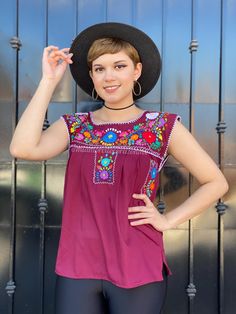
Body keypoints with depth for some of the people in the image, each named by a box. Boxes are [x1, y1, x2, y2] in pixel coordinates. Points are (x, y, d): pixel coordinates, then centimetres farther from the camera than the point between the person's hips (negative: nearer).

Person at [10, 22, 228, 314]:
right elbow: (22, 148, -16)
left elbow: (216, 183, 1)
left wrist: (168, 220, -7)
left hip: (138, 269, -1)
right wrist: (49, 80, -11)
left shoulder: (163, 126, -3)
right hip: (77, 267, 2)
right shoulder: (73, 125, 3)